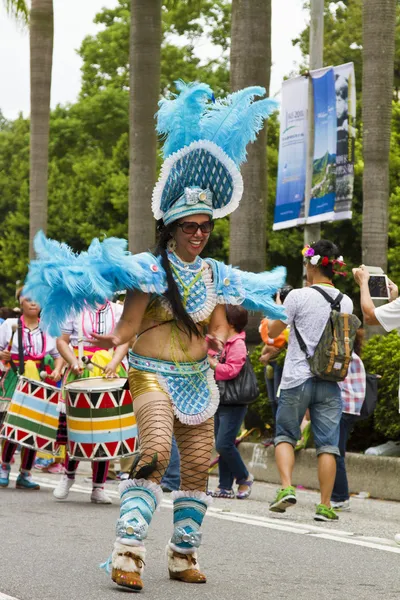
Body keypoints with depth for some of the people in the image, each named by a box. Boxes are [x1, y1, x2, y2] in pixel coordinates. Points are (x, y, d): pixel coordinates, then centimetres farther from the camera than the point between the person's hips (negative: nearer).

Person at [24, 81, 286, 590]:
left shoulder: (214, 275, 10)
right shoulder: (150, 269, -8)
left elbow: (219, 324, 10)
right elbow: (131, 322, -15)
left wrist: (216, 339, -11)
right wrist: (113, 338, -34)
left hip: (197, 378, 6)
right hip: (152, 374, -6)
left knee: (198, 463, 4)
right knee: (155, 451, -24)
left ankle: (184, 554, 16)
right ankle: (128, 552, -28)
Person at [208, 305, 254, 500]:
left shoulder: (238, 344, -14)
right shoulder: (224, 342, 16)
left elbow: (231, 370, -24)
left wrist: (212, 363, -19)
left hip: (233, 404, -10)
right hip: (222, 401, 10)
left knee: (224, 444, -13)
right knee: (222, 446, 8)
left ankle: (244, 477, 5)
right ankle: (225, 487, 11)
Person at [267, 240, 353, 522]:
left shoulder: (298, 297, -9)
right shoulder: (346, 302, 4)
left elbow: (273, 331, 1)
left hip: (297, 379, -3)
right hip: (330, 382, 3)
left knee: (285, 435, 12)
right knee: (327, 443, 4)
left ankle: (286, 488, -6)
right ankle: (325, 505, 3)